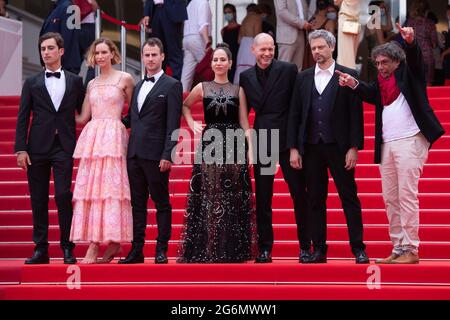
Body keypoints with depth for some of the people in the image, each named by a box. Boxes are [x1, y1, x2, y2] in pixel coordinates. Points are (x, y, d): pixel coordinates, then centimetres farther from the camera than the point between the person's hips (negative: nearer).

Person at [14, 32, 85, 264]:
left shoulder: (75, 81, 9)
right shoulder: (32, 83, 9)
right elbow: (22, 118, 5)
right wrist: (20, 149, -4)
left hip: (64, 148, -1)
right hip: (37, 147, 1)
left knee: (63, 197, -9)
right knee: (38, 200, 3)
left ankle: (68, 249, -1)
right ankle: (41, 249, 8)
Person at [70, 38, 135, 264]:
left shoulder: (124, 79, 5)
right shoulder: (91, 84, 18)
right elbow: (83, 118, 16)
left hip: (113, 137, -5)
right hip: (91, 137, 5)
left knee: (110, 186, -10)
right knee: (90, 188, -2)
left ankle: (114, 241, -6)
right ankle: (93, 246, -3)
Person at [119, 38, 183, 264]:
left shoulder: (172, 86, -2)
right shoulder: (138, 86, 19)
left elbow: (173, 124, -9)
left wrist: (167, 154, -15)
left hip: (155, 155, -6)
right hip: (135, 153, 6)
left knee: (161, 202, 1)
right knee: (137, 203, 8)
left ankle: (161, 250, 6)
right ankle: (137, 250, 13)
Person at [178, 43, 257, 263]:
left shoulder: (238, 90, 7)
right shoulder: (202, 88, 8)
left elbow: (244, 123, 5)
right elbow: (185, 106, 24)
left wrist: (251, 148, -5)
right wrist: (191, 123, 7)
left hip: (234, 145, 0)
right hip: (210, 144, 0)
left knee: (234, 199, 2)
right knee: (210, 197, -2)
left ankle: (233, 250, 9)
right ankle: (208, 250, 3)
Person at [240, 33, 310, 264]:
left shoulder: (288, 70, -2)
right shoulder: (246, 77, 8)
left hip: (287, 139, -3)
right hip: (261, 141, 3)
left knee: (299, 194, 1)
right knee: (262, 198, 6)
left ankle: (305, 246, 10)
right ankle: (265, 248, 13)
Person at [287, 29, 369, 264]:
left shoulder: (347, 76, 2)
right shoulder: (303, 78, 11)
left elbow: (356, 114, -2)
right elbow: (294, 115, 10)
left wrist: (354, 147, -8)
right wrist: (293, 148, 3)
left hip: (338, 146, -3)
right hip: (311, 148, 3)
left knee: (349, 198, -1)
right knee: (315, 200, 6)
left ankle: (358, 249, 2)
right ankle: (319, 249, 11)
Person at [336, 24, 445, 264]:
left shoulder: (408, 74, 6)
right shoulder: (380, 83, 18)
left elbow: (414, 57, -13)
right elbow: (369, 94, -1)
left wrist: (410, 42, -34)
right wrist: (353, 84, -20)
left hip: (410, 141, -7)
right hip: (387, 144, 7)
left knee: (407, 196, -10)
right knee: (390, 199, 7)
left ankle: (410, 250, -8)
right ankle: (398, 249, 12)